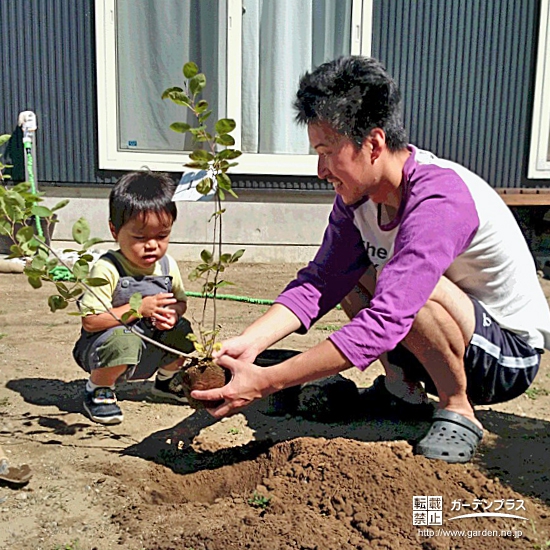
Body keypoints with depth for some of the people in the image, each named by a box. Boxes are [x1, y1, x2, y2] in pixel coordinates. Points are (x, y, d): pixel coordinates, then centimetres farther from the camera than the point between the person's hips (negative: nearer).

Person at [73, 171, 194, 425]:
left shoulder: (167, 265, -4)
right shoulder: (107, 269, -23)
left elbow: (181, 301, 11)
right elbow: (90, 321, -25)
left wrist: (174, 313, -14)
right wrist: (139, 308, -30)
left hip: (149, 348, 6)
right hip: (101, 348, -6)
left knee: (182, 331, -12)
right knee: (123, 341, -36)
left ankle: (167, 378, 20)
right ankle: (98, 390, -3)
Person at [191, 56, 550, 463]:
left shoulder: (438, 200, -31)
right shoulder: (358, 193, -7)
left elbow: (385, 322, -39)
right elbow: (319, 283, -12)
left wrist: (265, 382, -39)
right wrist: (247, 344, -27)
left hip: (511, 355, -7)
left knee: (401, 285, -33)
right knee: (344, 270, -4)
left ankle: (459, 411, -10)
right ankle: (403, 385, 9)